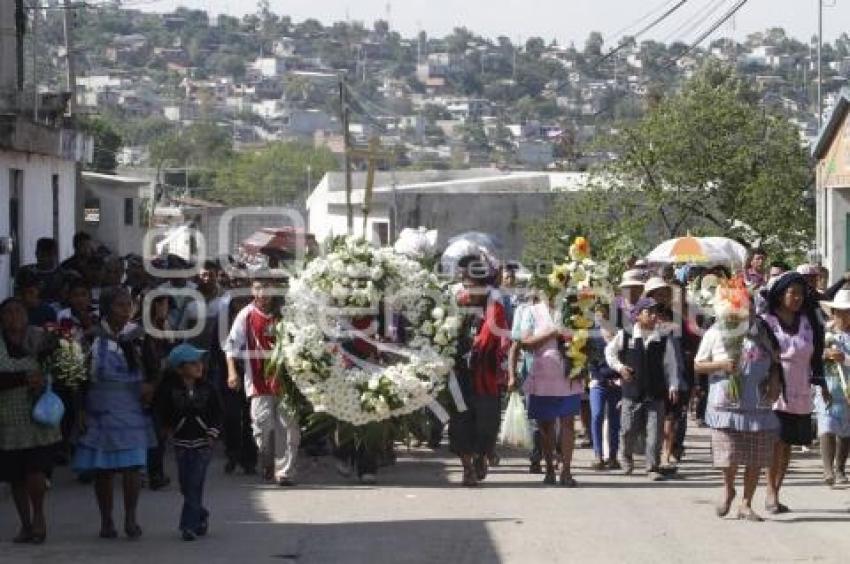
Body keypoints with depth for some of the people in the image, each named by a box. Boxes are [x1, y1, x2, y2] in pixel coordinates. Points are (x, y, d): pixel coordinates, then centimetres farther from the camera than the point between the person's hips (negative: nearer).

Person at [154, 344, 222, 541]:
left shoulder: (206, 388, -1)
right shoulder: (170, 389, -4)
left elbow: (217, 413, 5)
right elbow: (162, 411, 6)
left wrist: (212, 435, -2)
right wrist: (170, 430, 6)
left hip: (202, 443, -1)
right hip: (181, 443, 1)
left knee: (195, 485, -8)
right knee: (185, 485, 4)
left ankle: (189, 525, -5)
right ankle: (201, 515, 25)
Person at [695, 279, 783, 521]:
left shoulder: (759, 330, 5)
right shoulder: (714, 334, 3)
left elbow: (775, 360, 15)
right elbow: (698, 365, 5)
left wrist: (774, 381, -3)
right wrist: (721, 365, -11)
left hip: (758, 404, 2)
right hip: (727, 404, -2)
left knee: (756, 458, 3)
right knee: (729, 455, -7)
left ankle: (746, 504, 14)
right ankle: (728, 489, 23)